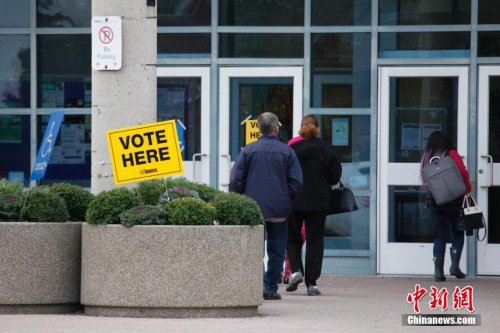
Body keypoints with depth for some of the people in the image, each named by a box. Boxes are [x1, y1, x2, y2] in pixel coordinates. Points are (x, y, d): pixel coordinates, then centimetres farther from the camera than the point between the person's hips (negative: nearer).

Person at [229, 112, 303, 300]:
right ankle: (271, 289, 7)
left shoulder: (249, 150, -1)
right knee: (276, 251, 8)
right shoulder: (287, 152, -1)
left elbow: (236, 181, -3)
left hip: (253, 208, 0)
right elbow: (296, 183, -2)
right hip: (279, 210, 0)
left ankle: (259, 283, -13)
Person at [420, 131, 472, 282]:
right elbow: (463, 172, -15)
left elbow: (425, 181, 13)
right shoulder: (451, 154, -4)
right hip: (453, 200, -3)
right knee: (458, 233, 10)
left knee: (440, 236, 8)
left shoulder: (426, 158, 8)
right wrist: (468, 189, -2)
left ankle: (438, 270, 0)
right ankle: (455, 265, -5)